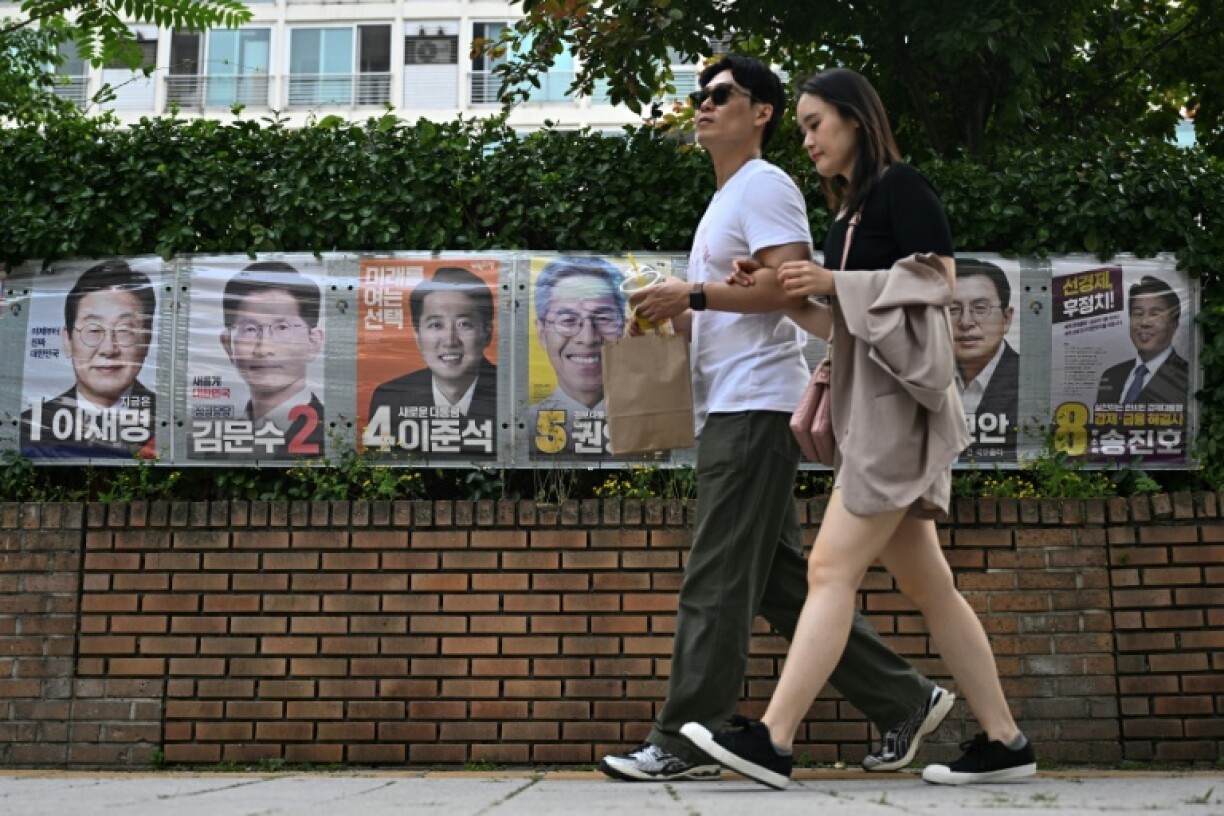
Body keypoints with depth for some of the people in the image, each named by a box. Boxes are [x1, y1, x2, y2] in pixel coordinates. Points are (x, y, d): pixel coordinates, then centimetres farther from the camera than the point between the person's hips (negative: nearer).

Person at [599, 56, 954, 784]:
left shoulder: (763, 185, -6)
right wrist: (679, 314, 14)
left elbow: (792, 287, -19)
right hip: (732, 410, 11)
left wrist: (694, 294, -17)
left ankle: (687, 743, -1)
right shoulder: (726, 201, 25)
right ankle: (906, 702, 18)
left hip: (754, 409, -11)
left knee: (717, 582, -8)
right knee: (782, 582, 11)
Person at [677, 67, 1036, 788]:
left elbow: (940, 283, -11)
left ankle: (773, 741, -13)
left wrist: (834, 282, -13)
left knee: (832, 568, -13)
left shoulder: (901, 185, -3)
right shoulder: (848, 213, 21)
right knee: (926, 583, 8)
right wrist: (782, 291, 5)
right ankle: (1003, 741, 13)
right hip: (869, 402, 9)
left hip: (899, 397, -9)